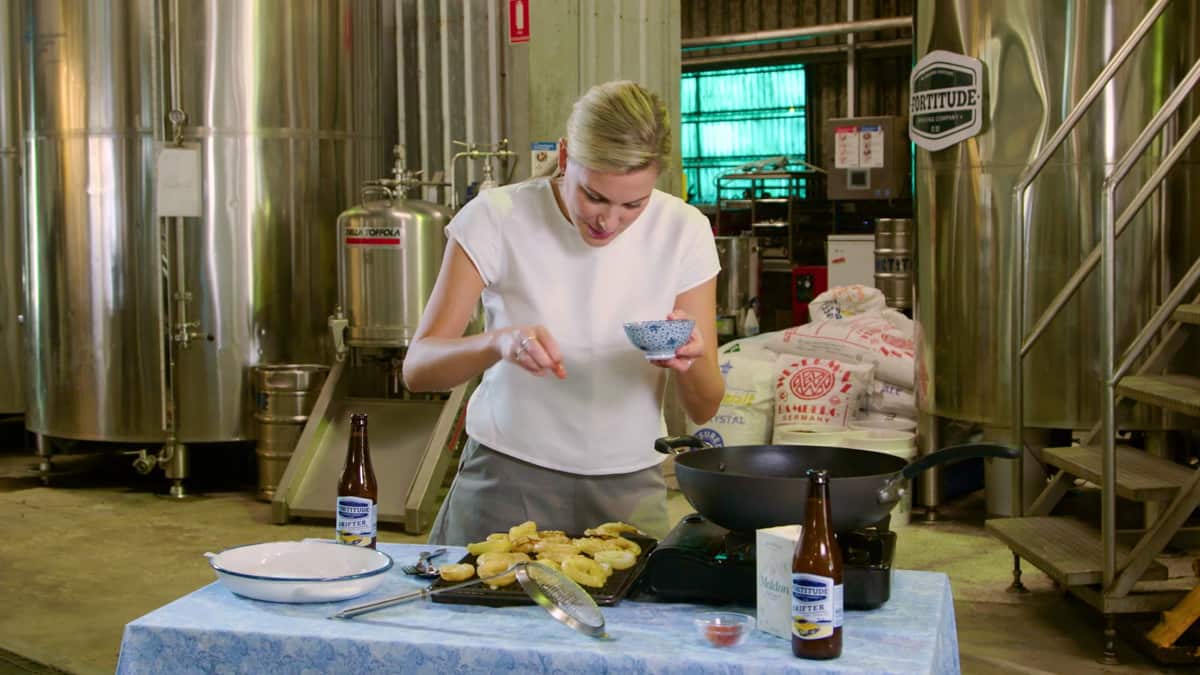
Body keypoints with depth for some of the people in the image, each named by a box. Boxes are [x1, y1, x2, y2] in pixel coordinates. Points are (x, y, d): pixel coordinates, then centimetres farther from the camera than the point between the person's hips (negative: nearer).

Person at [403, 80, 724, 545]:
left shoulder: (684, 231, -8)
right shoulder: (496, 218, -13)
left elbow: (704, 409, -5)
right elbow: (417, 369, -16)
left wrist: (691, 363, -28)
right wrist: (498, 341, -36)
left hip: (629, 487, 2)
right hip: (508, 478, -1)